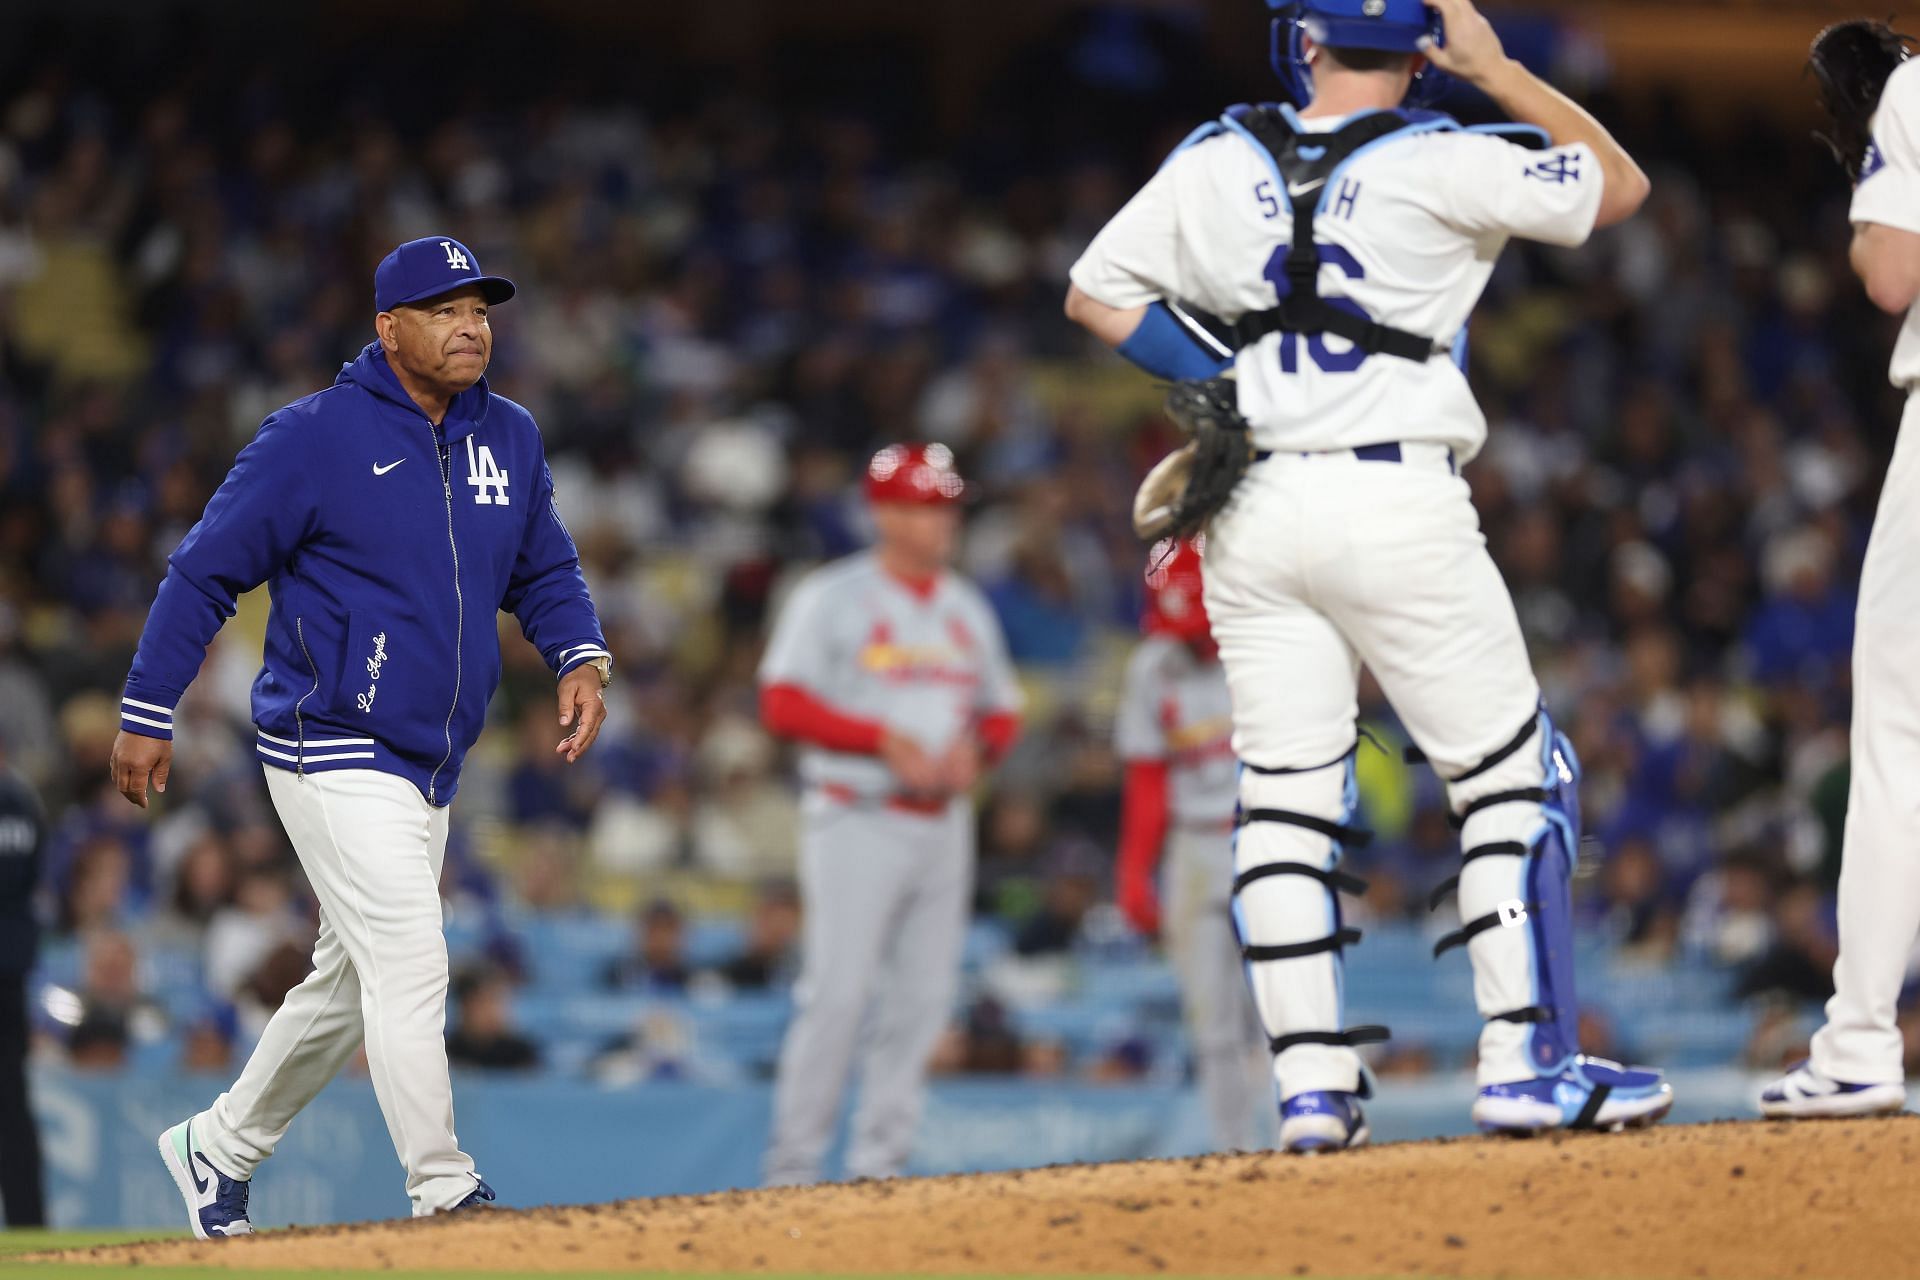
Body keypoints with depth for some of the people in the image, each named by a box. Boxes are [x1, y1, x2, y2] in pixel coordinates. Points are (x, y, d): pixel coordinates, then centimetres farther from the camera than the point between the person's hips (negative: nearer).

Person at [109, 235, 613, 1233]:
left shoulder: (508, 439, 9)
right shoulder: (315, 437, -10)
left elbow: (545, 571, 19)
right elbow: (206, 571, -6)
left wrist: (580, 658, -3)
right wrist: (146, 716, -7)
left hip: (429, 770, 8)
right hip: (331, 749, -8)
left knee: (352, 981, 17)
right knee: (409, 965, -16)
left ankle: (217, 1149, 34)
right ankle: (443, 1191, -15)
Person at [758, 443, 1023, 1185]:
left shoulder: (967, 609, 16)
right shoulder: (832, 599, -2)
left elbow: (1002, 710, 20)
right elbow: (784, 703, -9)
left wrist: (976, 746, -3)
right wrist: (886, 741, -17)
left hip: (942, 822, 6)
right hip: (858, 820, -6)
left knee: (922, 998, 3)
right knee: (837, 992, -12)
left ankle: (879, 1164, 9)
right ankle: (792, 1167, -9)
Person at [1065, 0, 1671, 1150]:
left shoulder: (1215, 164, 4)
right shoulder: (1441, 168, -9)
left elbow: (1095, 292, 13)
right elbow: (1622, 185, 4)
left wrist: (1219, 377, 7)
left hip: (1252, 514, 4)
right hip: (1397, 500, -4)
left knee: (1285, 794, 7)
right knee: (1515, 776, 5)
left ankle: (1312, 1081, 1)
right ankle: (1527, 1061, 0)